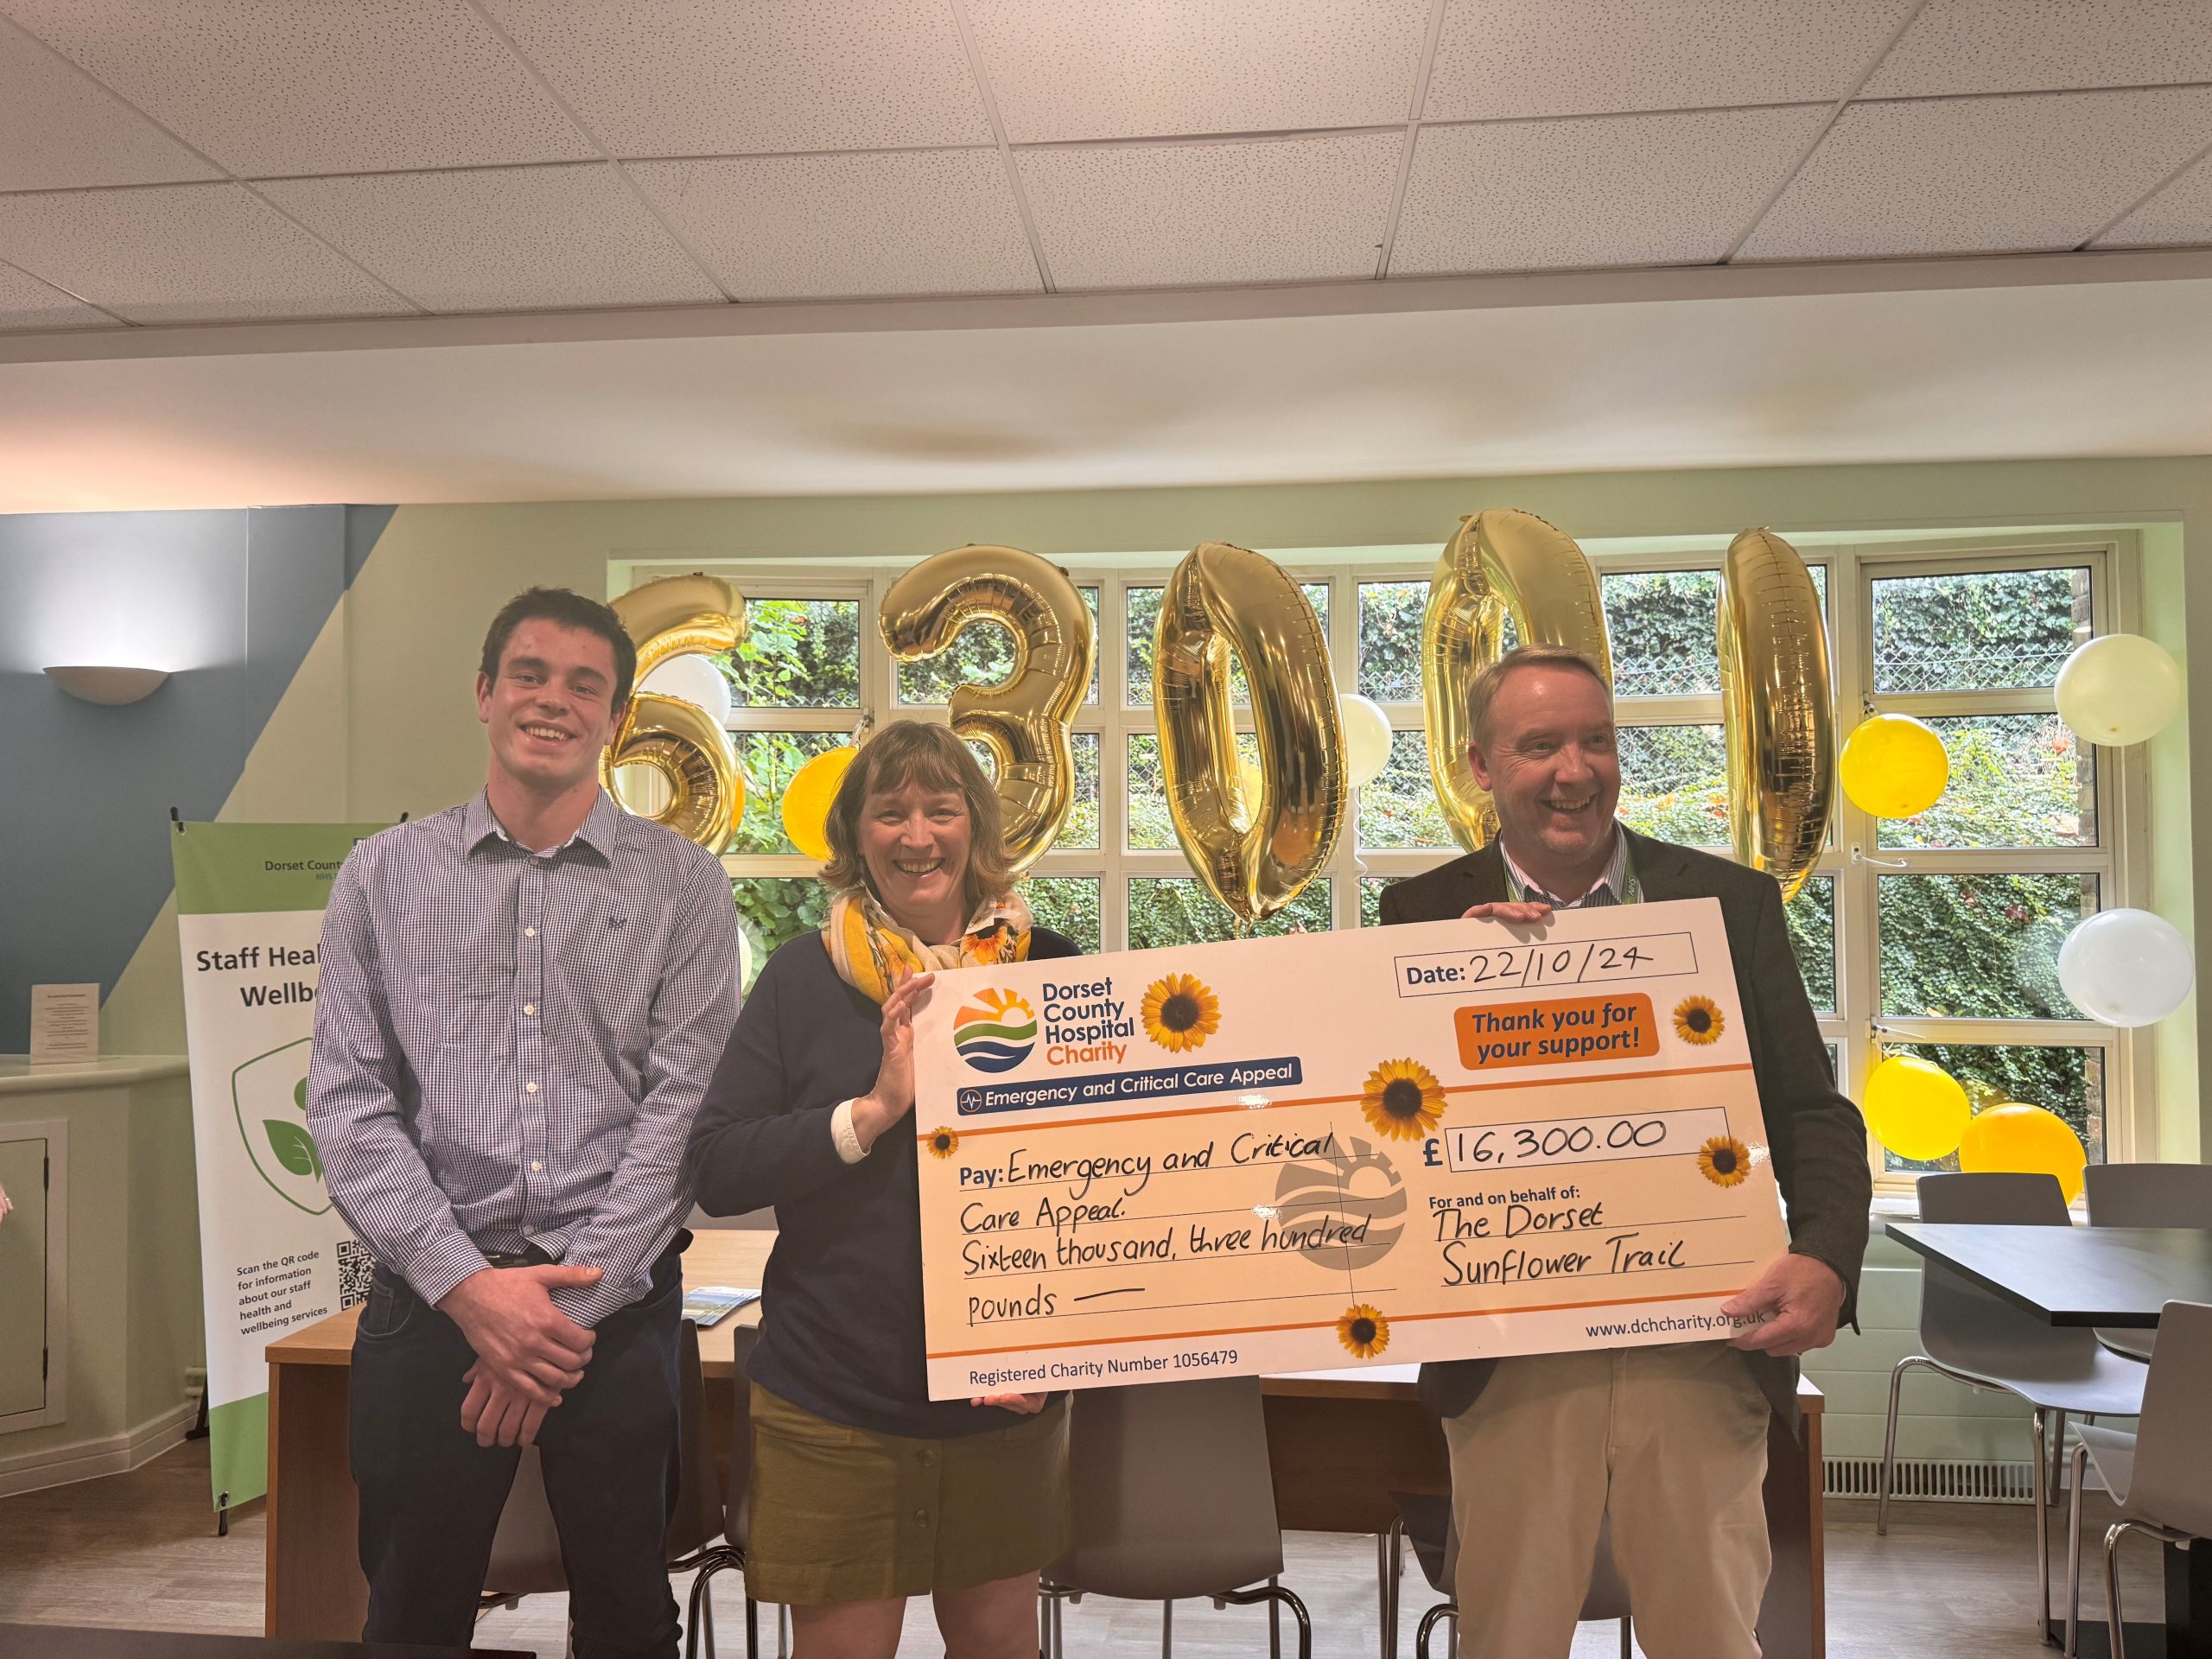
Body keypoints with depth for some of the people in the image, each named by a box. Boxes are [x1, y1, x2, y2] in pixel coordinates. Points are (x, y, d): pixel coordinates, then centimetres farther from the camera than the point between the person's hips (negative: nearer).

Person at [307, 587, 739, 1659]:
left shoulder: (683, 886, 1)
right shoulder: (383, 875, 6)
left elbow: (684, 1104, -5)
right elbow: (347, 1102, 0)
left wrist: (572, 1302, -11)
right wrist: (470, 1285, -11)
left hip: (620, 1303, 0)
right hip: (430, 1294, 1)